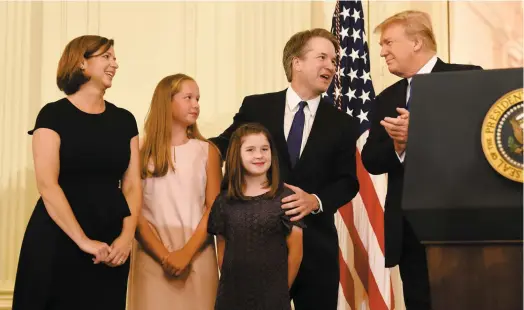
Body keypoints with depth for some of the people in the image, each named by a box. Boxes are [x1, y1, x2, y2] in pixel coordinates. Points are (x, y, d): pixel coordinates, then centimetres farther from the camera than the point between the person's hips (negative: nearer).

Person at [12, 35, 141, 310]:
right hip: (58, 238, -4)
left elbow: (132, 185, 5)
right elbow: (47, 184, -14)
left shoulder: (124, 120, 9)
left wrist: (127, 236, -11)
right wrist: (83, 240, -20)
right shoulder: (54, 114, -4)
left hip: (110, 241, 4)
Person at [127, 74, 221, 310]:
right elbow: (134, 212, -1)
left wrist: (186, 253, -11)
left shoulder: (207, 151, 5)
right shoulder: (142, 153, 3)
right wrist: (164, 256, -10)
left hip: (197, 258, 1)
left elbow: (214, 209, 0)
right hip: (152, 259, -1)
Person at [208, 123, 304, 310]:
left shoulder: (285, 198, -5)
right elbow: (222, 249, 10)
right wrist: (227, 284, 7)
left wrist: (282, 290, 3)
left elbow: (295, 251, -2)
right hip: (231, 294, 2)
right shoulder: (224, 201, 3)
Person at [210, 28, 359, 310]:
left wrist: (316, 200, -15)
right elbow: (222, 146, 11)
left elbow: (347, 182, 3)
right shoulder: (255, 108, 3)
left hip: (316, 245, 2)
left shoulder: (341, 124, 7)